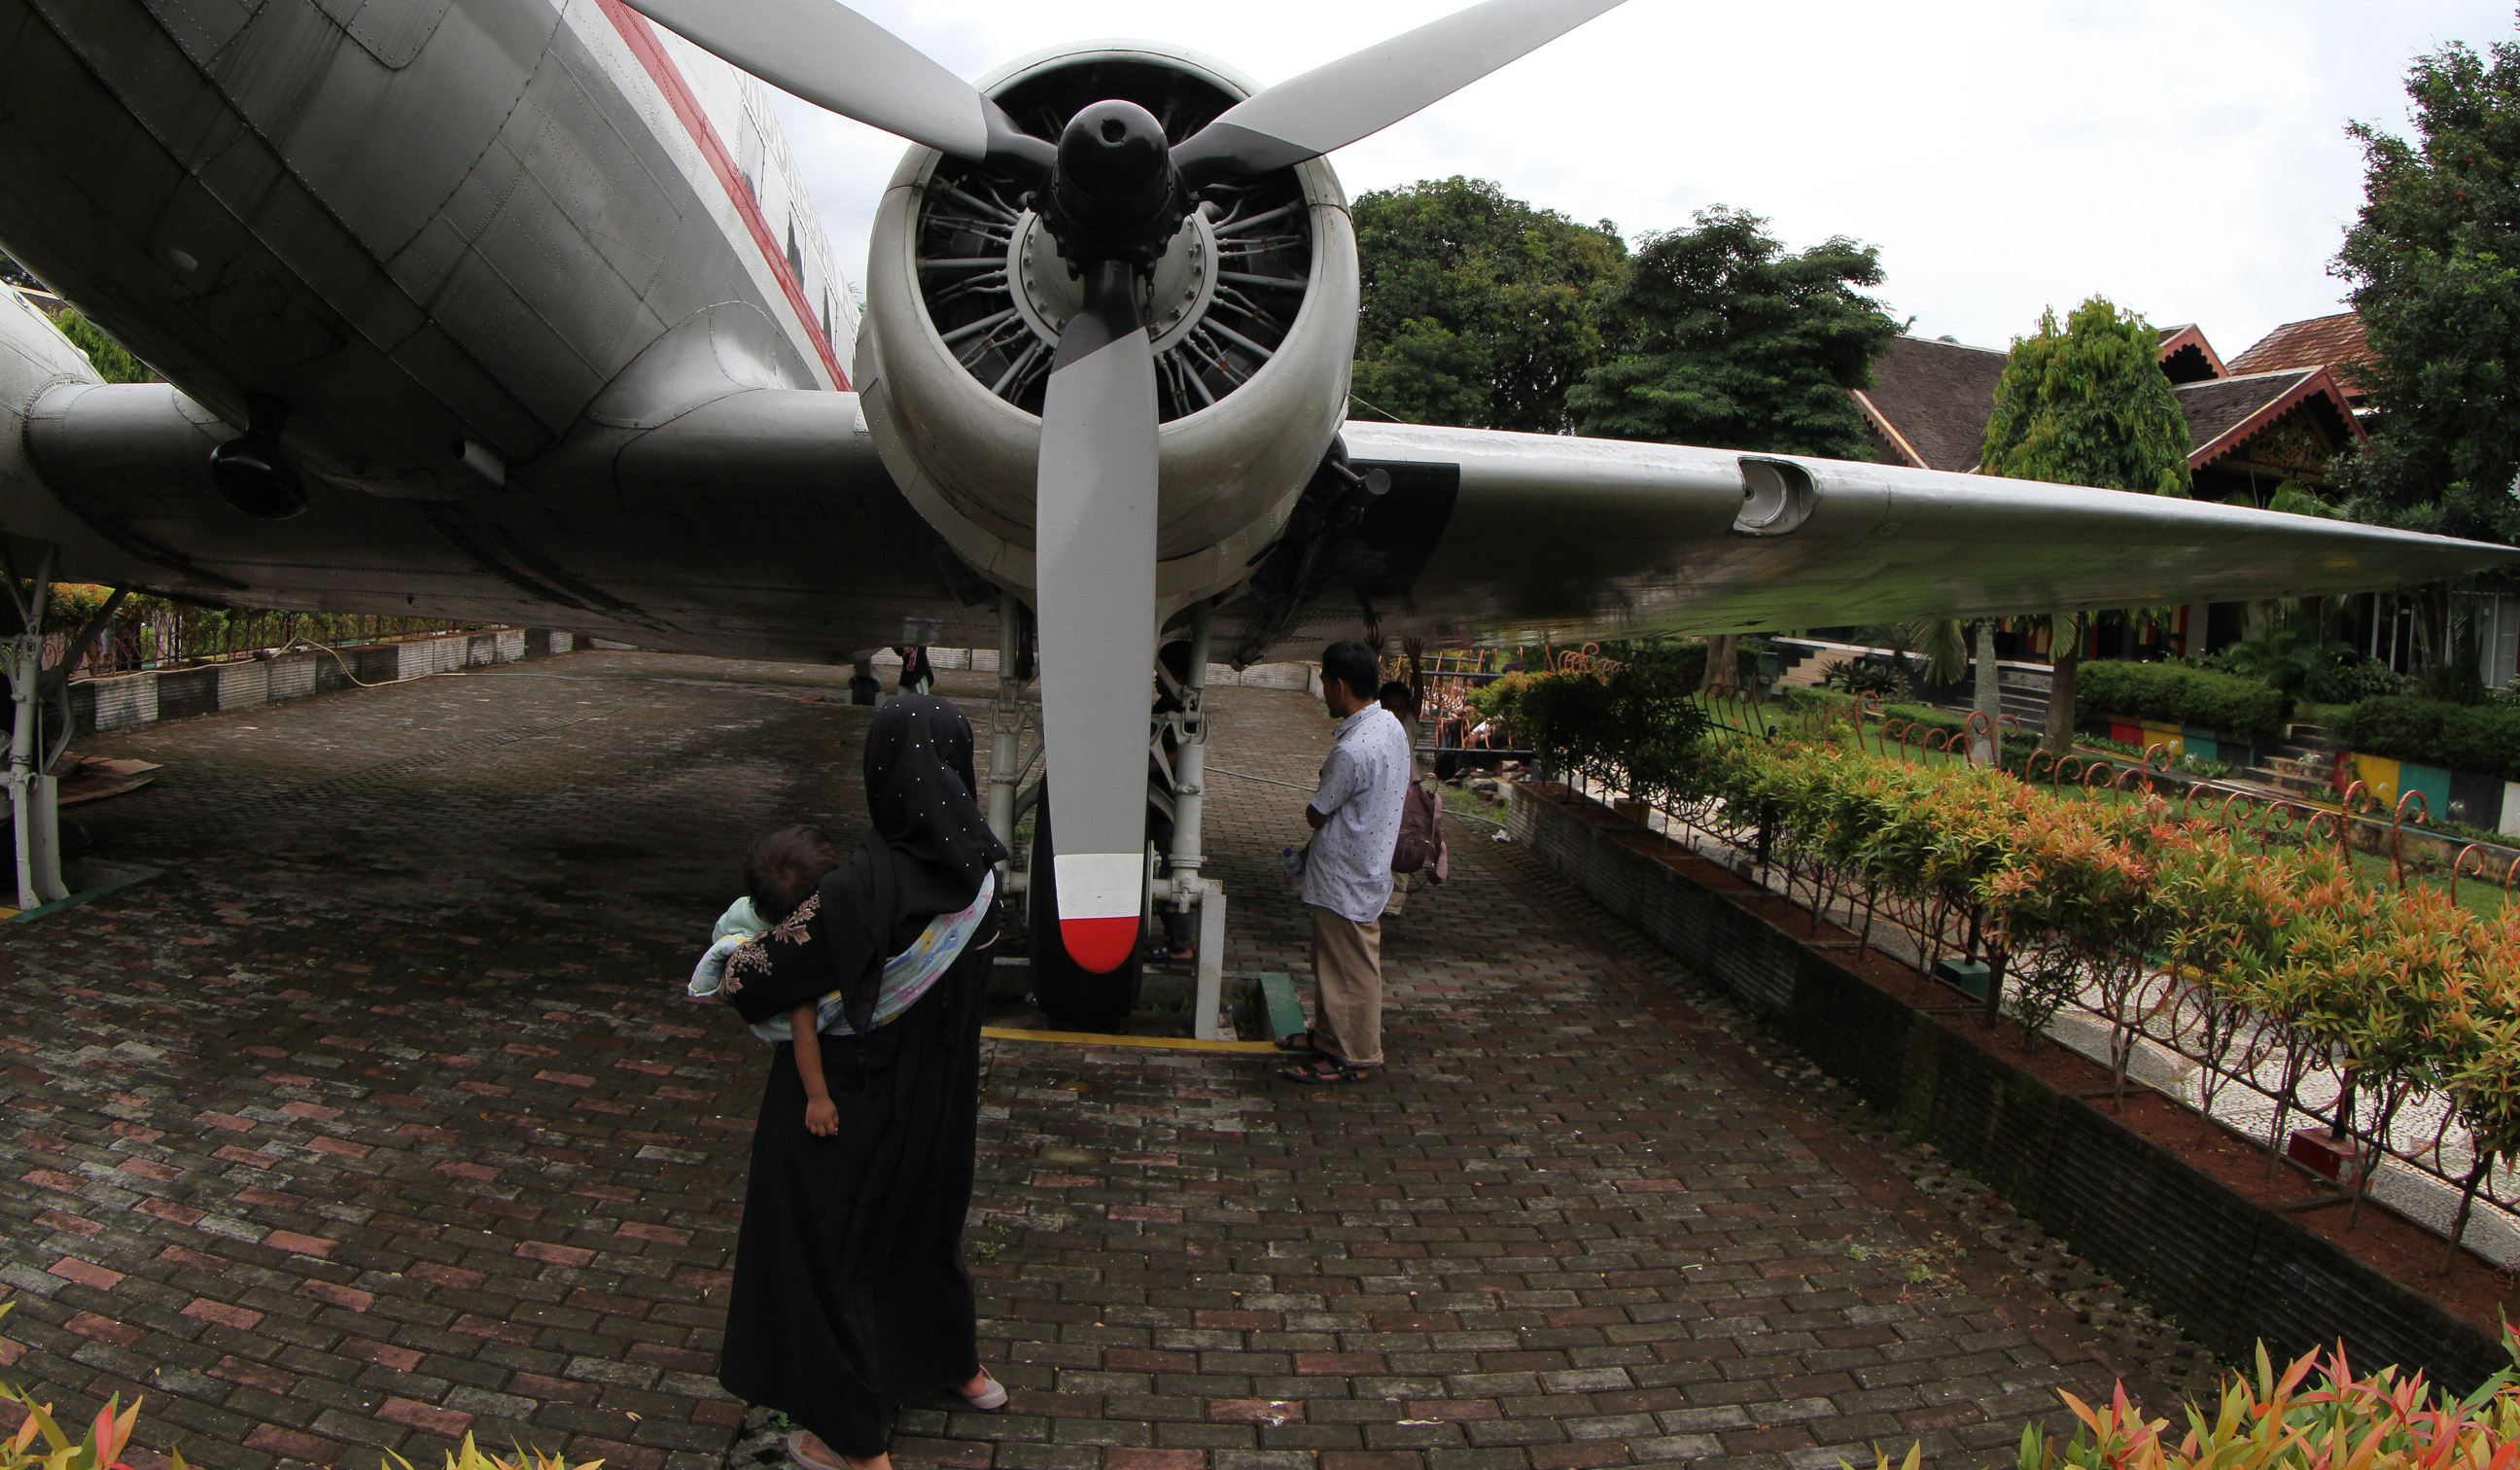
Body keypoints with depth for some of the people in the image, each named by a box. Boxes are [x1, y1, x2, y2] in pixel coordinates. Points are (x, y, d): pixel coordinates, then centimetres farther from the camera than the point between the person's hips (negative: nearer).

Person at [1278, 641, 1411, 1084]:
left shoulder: (1351, 751, -29)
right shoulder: (1392, 726, 1)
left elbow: (1316, 815, -17)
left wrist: (1311, 807, 8)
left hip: (1347, 881, -10)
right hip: (1368, 863, 10)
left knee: (1351, 969, 4)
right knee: (1329, 959, 23)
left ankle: (1355, 1057, 16)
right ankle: (1328, 1033, 37)